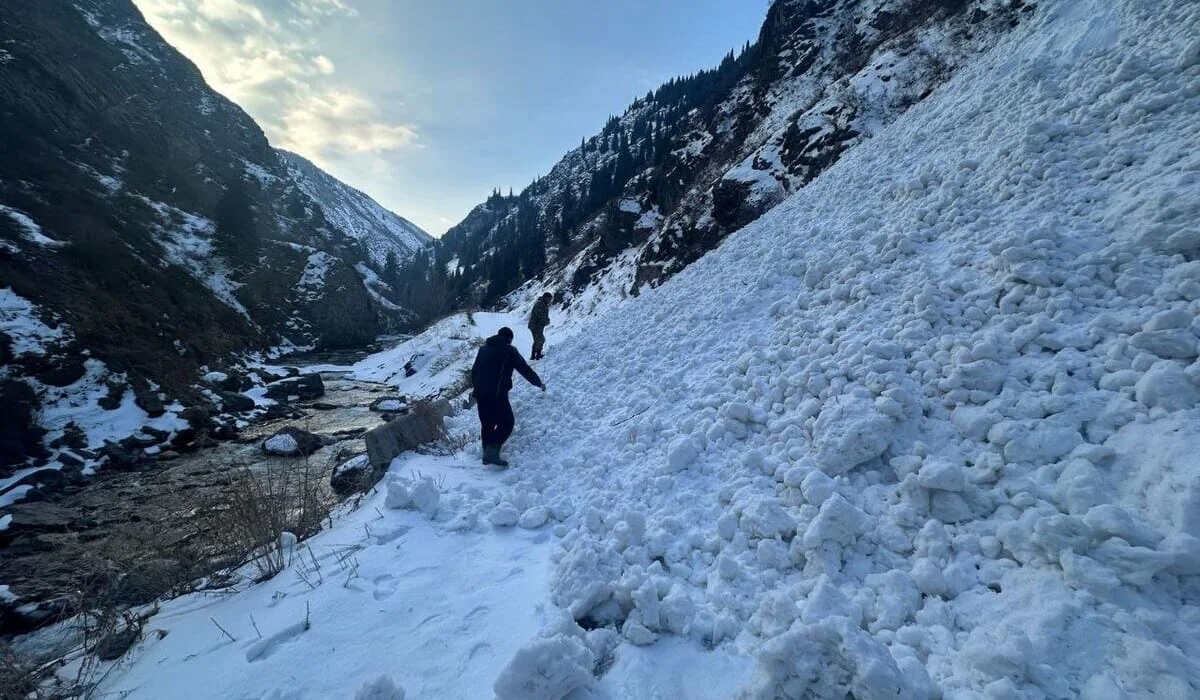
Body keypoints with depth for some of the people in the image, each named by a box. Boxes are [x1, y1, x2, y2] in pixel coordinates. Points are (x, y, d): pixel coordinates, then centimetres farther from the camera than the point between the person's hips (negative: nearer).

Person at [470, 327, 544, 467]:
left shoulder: (483, 349, 19)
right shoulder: (509, 350, 1)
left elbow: (473, 371, 25)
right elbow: (525, 369, 3)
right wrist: (539, 383, 16)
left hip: (480, 394, 7)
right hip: (497, 394, -7)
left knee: (487, 424, 17)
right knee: (506, 423, 0)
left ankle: (487, 453, 22)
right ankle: (492, 453, -13)